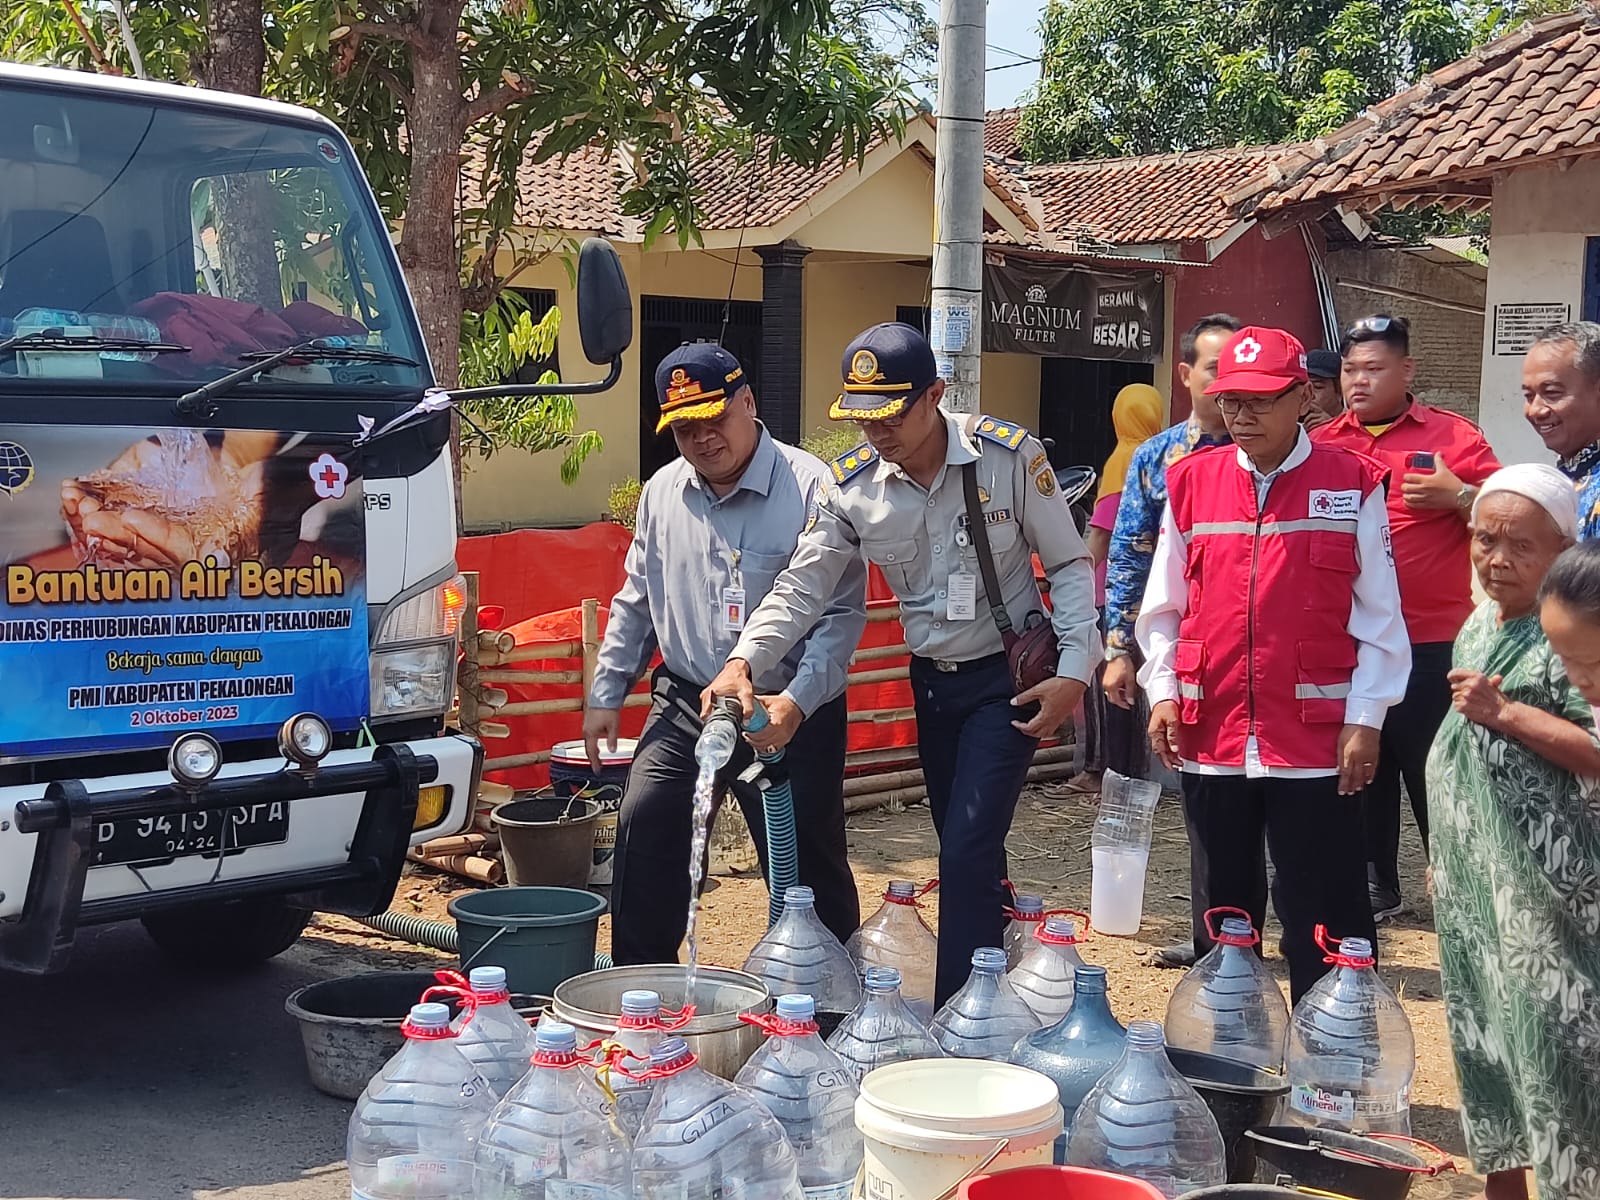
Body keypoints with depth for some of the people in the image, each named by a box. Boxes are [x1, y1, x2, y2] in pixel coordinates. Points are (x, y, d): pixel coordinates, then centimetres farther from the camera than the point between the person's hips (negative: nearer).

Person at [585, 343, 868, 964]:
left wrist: (795, 703, -23)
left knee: (809, 867, 3)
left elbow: (842, 613, -13)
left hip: (791, 715, -4)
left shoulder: (812, 488, -11)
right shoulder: (662, 494, 8)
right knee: (643, 831, -4)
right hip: (684, 704, 5)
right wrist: (606, 693, 15)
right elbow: (636, 603, 19)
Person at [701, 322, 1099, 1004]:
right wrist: (744, 662, -25)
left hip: (1010, 678, -5)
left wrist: (1075, 671, -16)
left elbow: (1070, 566, -9)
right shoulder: (853, 485, -8)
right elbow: (802, 586, -9)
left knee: (967, 850, -12)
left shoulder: (1008, 455, -17)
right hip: (933, 682, 5)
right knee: (968, 853, 14)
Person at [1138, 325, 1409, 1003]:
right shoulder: (1190, 482, 7)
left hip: (1316, 741, -3)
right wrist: (1162, 693, 1)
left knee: (1322, 920, 2)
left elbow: (1378, 615, -2)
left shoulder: (1353, 484, -1)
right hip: (1211, 736, 3)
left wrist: (1364, 718, -6)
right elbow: (1163, 606, 11)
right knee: (1221, 911, 15)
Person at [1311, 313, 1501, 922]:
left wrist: (1459, 496, -17)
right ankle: (1374, 886, 25)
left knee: (1433, 770, 1)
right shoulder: (1321, 446, 9)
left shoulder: (1454, 438, 0)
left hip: (1429, 643, -4)